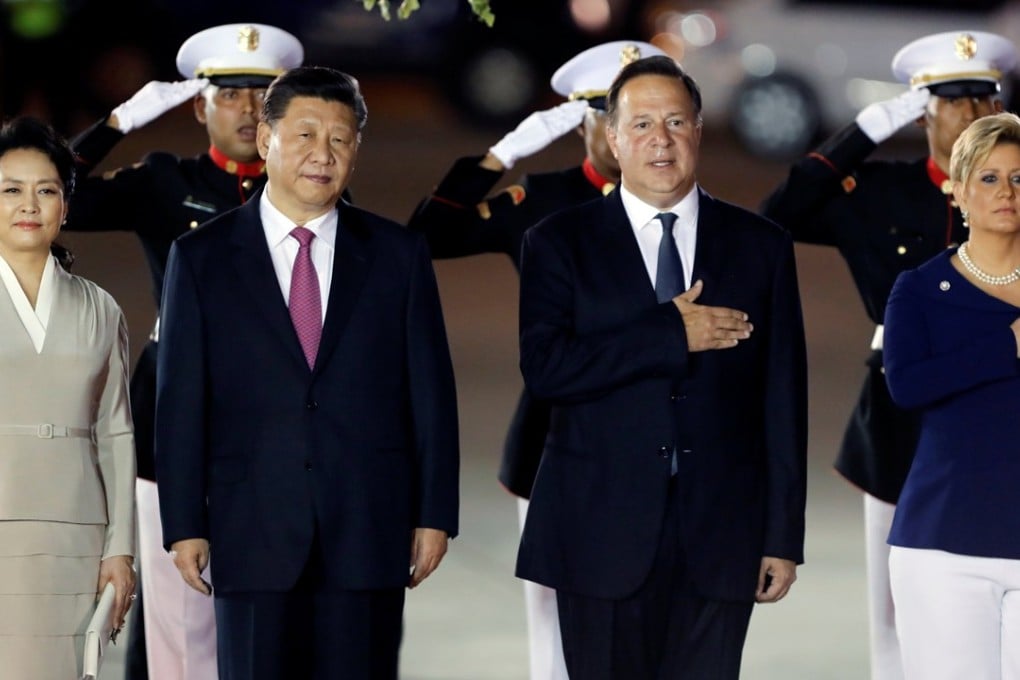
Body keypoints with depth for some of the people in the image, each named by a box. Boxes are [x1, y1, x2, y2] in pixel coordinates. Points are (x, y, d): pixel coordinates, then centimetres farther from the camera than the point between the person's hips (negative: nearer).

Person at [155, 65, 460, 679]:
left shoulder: (399, 254, 8)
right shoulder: (202, 257, 5)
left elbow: (431, 391, 8)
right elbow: (181, 400, 3)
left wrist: (435, 513, 2)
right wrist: (184, 525, -3)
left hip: (369, 531, 1)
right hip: (254, 532, 0)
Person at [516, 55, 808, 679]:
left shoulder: (760, 246, 9)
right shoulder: (560, 243, 5)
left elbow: (783, 398, 8)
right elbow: (544, 369, -10)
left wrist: (784, 535, 4)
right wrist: (671, 333, -14)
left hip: (719, 533, 1)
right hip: (603, 528, -1)